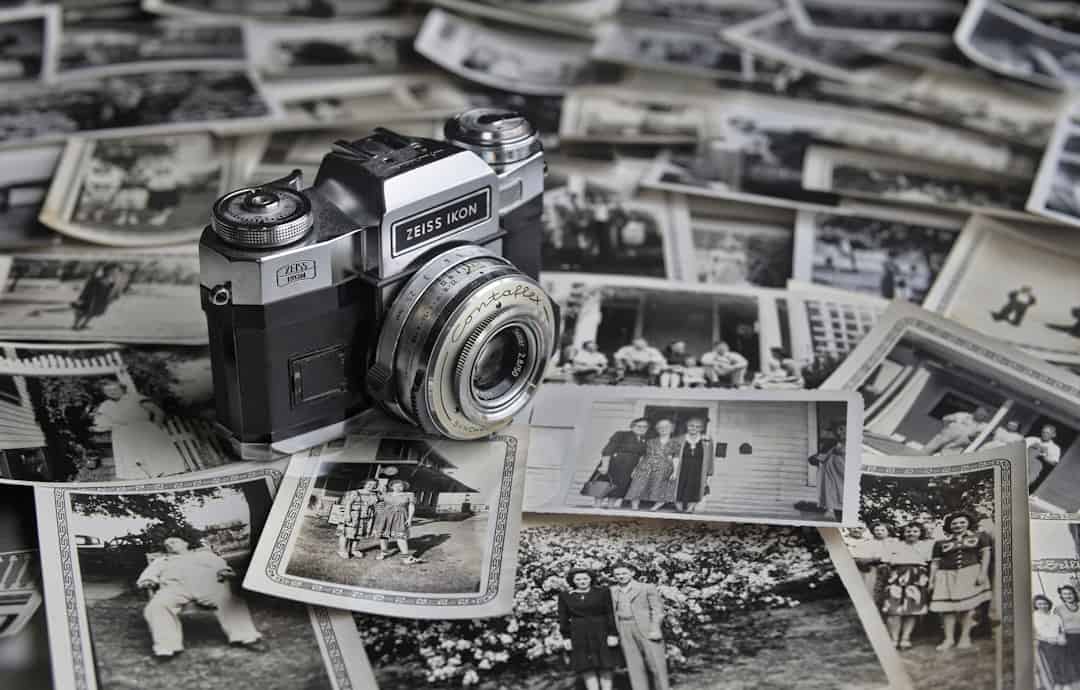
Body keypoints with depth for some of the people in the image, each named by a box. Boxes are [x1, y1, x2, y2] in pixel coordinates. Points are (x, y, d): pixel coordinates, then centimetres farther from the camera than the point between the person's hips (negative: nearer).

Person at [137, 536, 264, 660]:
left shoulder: (203, 553, 36)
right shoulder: (161, 561, 41)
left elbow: (219, 563, 19)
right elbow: (149, 574, 23)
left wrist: (225, 571, -6)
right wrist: (147, 581, -2)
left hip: (208, 582, -1)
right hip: (174, 585, 1)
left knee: (230, 601, -29)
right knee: (156, 607, -32)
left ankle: (246, 638, -38)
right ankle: (168, 647, -38)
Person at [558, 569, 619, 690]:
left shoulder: (602, 592, 0)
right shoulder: (564, 595, 4)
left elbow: (610, 614, -2)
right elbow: (563, 618, 5)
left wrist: (613, 634, -9)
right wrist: (566, 637, -1)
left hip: (600, 634, -1)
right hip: (579, 636, 1)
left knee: (604, 667, 0)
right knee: (587, 668, -2)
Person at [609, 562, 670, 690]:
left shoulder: (647, 588, 5)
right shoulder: (612, 591, 13)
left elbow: (657, 609, -1)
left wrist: (655, 629, -12)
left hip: (646, 629, -3)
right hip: (624, 631, 3)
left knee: (656, 663, -5)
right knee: (634, 666, 0)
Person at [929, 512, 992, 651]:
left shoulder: (979, 536, 9)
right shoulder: (941, 542, 12)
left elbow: (986, 553, 2)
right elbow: (935, 563, 12)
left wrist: (983, 573, -9)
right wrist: (931, 581, 5)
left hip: (970, 573, -2)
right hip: (947, 575, 2)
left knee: (967, 606, -6)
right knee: (947, 607, -4)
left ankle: (965, 637, 0)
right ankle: (949, 638, -3)